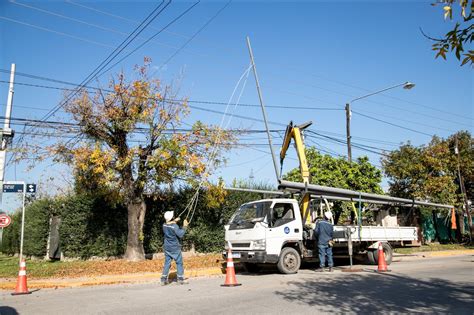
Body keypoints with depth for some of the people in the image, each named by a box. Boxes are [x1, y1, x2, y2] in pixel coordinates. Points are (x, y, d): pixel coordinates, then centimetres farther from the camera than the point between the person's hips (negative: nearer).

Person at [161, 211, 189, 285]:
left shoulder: (164, 225, 0)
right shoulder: (175, 226, -21)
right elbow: (180, 234, -23)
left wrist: (174, 222, 24)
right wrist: (184, 227, -16)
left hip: (167, 247, 6)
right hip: (175, 248, -5)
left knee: (167, 263, 11)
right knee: (179, 263, 7)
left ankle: (164, 279, 7)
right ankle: (180, 279, 9)